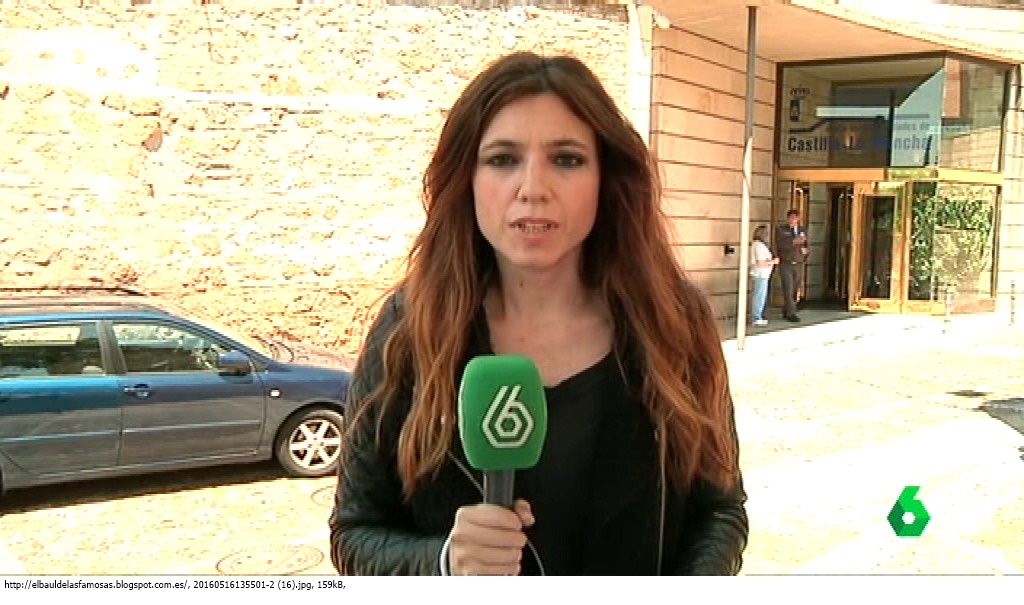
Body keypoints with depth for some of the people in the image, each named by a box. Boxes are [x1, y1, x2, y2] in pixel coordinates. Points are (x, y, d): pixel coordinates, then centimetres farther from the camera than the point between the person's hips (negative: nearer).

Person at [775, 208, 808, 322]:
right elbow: (780, 244, -15)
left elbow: (806, 244, 21)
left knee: (795, 290, 4)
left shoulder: (803, 229, 13)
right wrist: (793, 241, -26)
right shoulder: (781, 229, -1)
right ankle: (791, 313, -9)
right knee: (788, 289, -10)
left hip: (799, 264, 4)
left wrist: (805, 250, -1)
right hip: (786, 263, -4)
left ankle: (786, 312, 14)